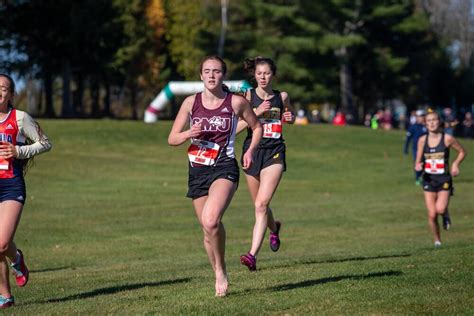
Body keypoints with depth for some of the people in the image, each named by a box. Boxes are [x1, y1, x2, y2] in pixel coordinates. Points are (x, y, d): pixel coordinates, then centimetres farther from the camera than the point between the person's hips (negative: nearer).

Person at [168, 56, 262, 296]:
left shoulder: (236, 102, -1)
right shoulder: (191, 102, 4)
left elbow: (257, 127, 15)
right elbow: (172, 139, 7)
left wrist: (250, 150, -1)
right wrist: (188, 134, -14)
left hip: (224, 168, -3)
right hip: (197, 170, 4)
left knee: (210, 221, -26)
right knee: (208, 229, 7)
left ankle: (220, 269, -5)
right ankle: (219, 277, 26)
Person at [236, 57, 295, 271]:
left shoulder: (282, 97, 5)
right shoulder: (247, 96, 0)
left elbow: (291, 116, 25)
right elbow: (235, 127, -8)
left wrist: (289, 118, 2)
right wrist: (257, 112, -19)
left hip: (274, 153, -1)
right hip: (252, 151, 1)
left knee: (261, 205, -16)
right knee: (260, 206, 16)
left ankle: (253, 254, -23)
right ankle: (274, 228, 51)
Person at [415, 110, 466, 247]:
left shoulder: (447, 139, -7)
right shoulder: (422, 140, 0)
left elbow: (462, 152, 6)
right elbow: (418, 161, 7)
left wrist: (455, 164, -10)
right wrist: (418, 166, -16)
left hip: (444, 179, -2)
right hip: (429, 179, 2)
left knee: (440, 209, -22)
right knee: (432, 215, -2)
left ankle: (446, 213, 15)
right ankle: (437, 240, 19)